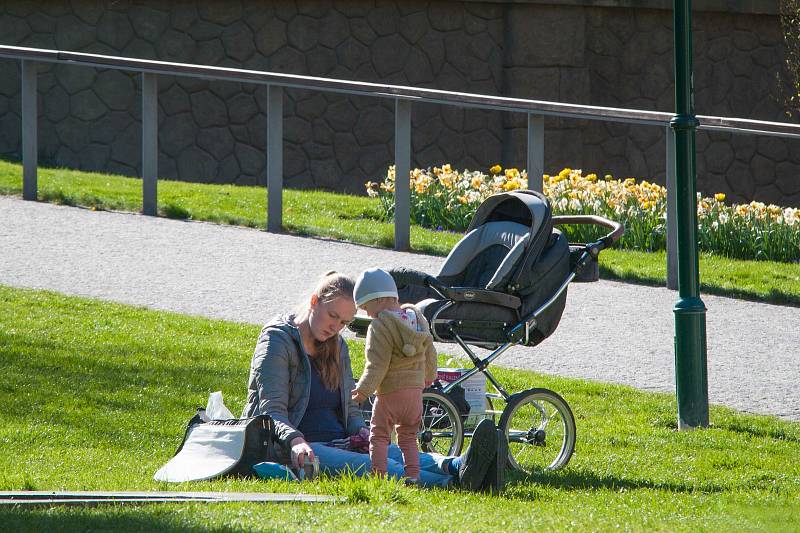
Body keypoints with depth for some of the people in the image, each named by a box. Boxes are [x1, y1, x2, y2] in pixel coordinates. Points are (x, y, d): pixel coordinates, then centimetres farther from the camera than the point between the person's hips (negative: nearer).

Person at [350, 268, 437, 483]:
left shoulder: (379, 326, -16)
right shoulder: (418, 318, 8)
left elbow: (377, 365, -19)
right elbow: (430, 353, 18)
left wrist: (364, 389, -12)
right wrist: (429, 376, 35)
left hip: (390, 393, -7)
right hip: (416, 388, 7)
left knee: (379, 436, 3)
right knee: (408, 437, 16)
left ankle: (378, 475, -3)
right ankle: (413, 475, 8)